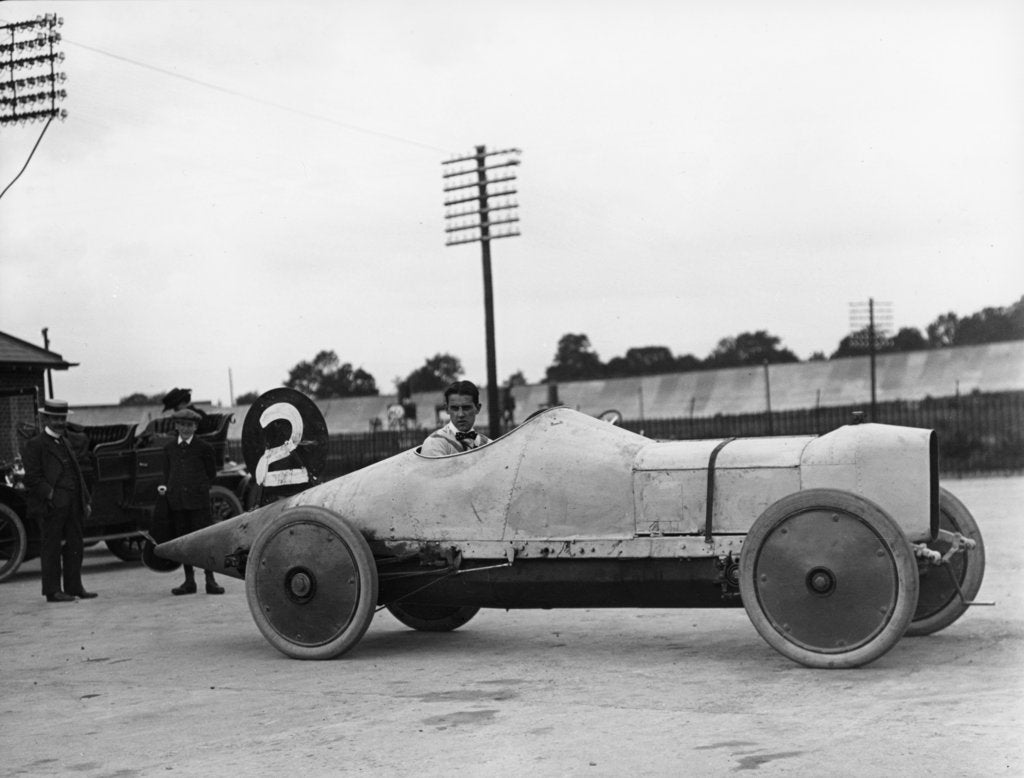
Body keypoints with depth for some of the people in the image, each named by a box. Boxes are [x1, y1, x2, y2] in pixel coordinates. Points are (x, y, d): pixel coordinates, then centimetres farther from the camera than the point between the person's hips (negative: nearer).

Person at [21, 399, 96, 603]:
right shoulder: (35, 444, -4)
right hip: (51, 505, -7)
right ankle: (52, 591, 1)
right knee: (51, 547, -3)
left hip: (73, 505, 7)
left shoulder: (65, 443, 21)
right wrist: (50, 494, -20)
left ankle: (74, 587, 15)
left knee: (74, 546, 8)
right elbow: (33, 477, -12)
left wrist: (85, 500, 16)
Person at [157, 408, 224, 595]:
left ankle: (210, 580, 1)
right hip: (176, 500, 3)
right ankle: (189, 581, 14)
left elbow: (211, 473, 8)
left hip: (198, 500, -3)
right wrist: (165, 487, 1)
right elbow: (167, 473, 19)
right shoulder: (169, 448, 12)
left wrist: (200, 488, -3)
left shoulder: (204, 448, 2)